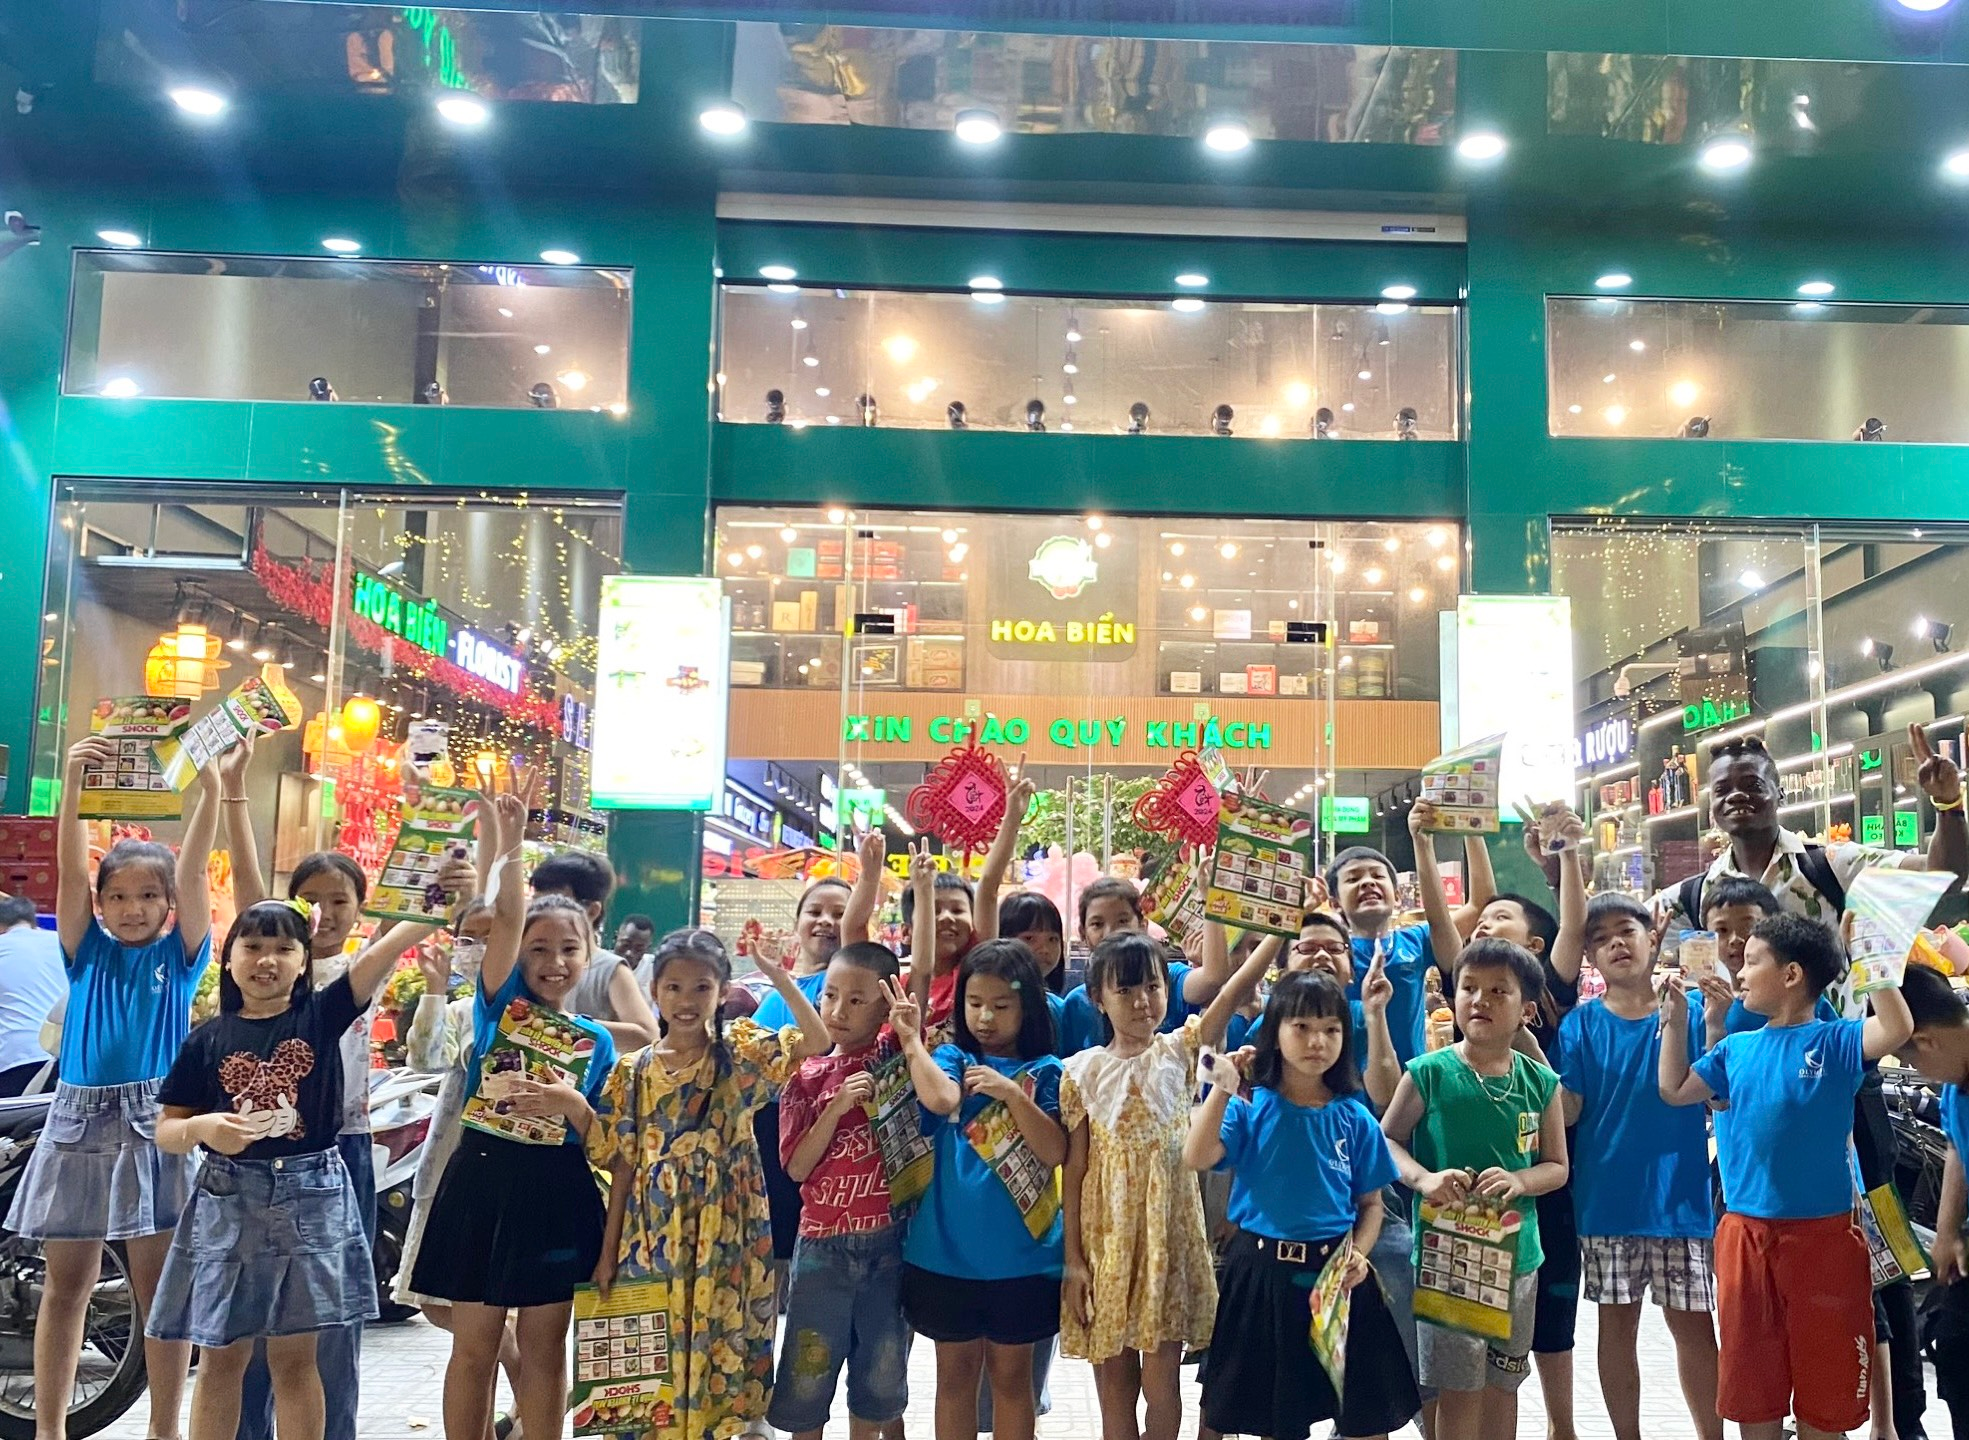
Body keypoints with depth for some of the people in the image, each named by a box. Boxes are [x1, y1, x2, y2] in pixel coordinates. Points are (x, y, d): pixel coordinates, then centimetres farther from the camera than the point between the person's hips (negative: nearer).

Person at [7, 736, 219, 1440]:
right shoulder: (87, 950, 6)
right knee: (66, 1283, 9)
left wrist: (209, 788, -20)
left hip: (154, 1123, -1)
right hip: (79, 1119, 2)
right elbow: (70, 870, -6)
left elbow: (192, 872, -9)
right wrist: (72, 781, -19)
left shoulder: (180, 955, 2)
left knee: (161, 1288, 4)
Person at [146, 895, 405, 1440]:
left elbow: (380, 954, -17)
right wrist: (201, 1128, -17)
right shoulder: (207, 1039, 3)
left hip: (311, 1198, -1)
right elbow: (166, 1130, 5)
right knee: (221, 1358, 9)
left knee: (294, 1358, 7)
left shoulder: (321, 1015, -1)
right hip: (227, 1201, 1)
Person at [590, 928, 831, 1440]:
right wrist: (608, 1250, 4)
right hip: (652, 1238, 2)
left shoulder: (741, 1053, -3)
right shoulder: (634, 1070, 2)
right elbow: (623, 1163, 5)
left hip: (725, 1237, -2)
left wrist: (778, 975, -23)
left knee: (719, 1351, 5)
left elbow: (817, 1041, -19)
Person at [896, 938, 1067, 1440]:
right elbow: (940, 1099, -23)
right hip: (946, 1251, 1)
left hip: (1020, 1256, -1)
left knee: (1010, 1374, 12)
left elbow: (1055, 1152, -11)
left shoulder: (1044, 1072, -1)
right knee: (955, 1371, 13)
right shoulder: (952, 1058, 0)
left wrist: (1011, 1092, -18)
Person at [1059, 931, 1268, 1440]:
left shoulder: (1179, 1052, -1)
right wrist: (1073, 1259, -3)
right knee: (1115, 1387, 9)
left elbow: (1234, 991, -15)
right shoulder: (1084, 1071, -1)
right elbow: (1075, 1169, 0)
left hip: (1169, 1232, 0)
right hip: (1107, 1239, 1)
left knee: (1162, 1386, 2)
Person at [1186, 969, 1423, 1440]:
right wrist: (1222, 1089, -25)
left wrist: (1360, 1253, -11)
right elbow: (1197, 1157, -20)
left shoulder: (1354, 1118, 0)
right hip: (1265, 1274, -1)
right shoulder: (1250, 1107, -6)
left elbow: (1370, 1202, 6)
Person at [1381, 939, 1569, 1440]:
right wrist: (1423, 1178, -20)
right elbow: (1387, 1139, -2)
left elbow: (1557, 1166, 6)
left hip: (1516, 1253, 3)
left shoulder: (1540, 1082, 0)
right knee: (1458, 1387, 3)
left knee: (1502, 1383, 16)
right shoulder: (1429, 1073, -8)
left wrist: (1519, 1181, -15)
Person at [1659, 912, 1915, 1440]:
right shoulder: (1737, 1049, 7)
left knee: (1823, 1382, 8)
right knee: (1752, 1379, 14)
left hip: (1822, 1232, -4)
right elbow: (1675, 1090, 15)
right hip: (1745, 1232, 4)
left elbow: (1897, 1028, -25)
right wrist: (1675, 1020, 11)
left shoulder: (1833, 1041, -7)